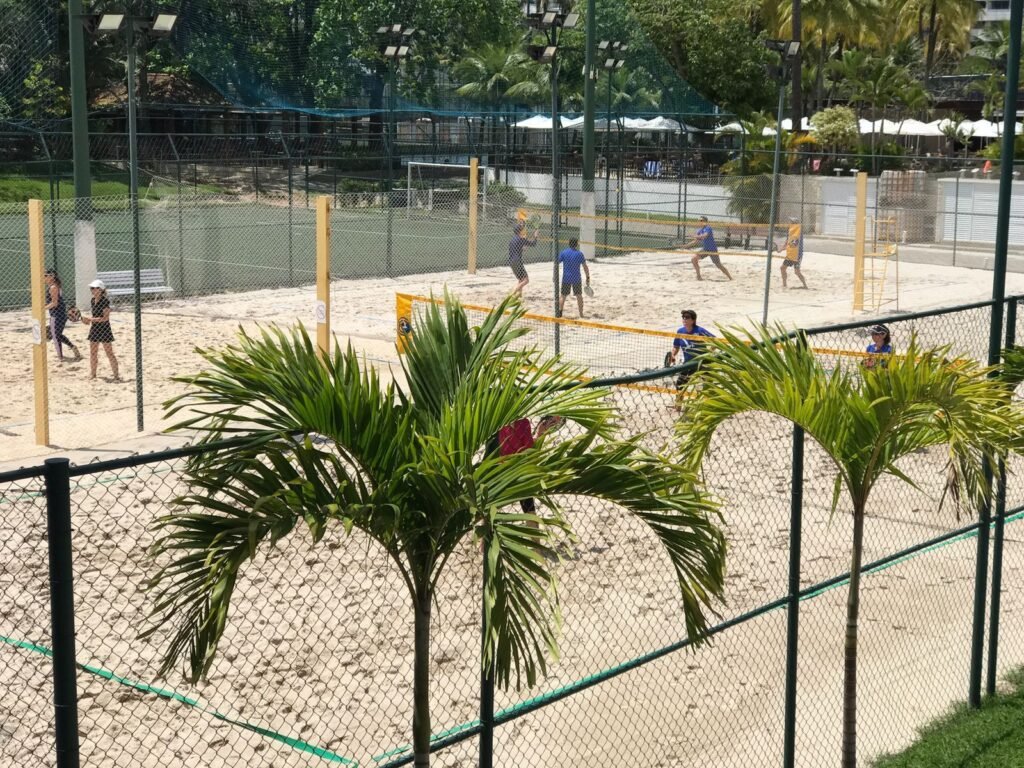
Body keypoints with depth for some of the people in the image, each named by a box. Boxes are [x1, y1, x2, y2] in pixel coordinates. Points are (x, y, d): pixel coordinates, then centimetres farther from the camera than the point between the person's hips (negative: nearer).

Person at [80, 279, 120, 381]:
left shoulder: (105, 301, -16)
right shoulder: (93, 300, 7)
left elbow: (105, 318, -21)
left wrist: (90, 319, -24)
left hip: (104, 329, -8)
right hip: (95, 329, 8)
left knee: (109, 353, -5)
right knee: (93, 353, 11)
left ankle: (116, 375, 0)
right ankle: (92, 373, 21)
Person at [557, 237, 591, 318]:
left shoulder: (563, 253, -1)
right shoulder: (579, 254, -4)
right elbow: (585, 267, -4)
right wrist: (588, 277, 4)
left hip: (566, 279, 1)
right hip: (577, 279, -1)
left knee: (563, 297, 8)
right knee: (579, 296, 12)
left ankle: (559, 313, -2)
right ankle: (581, 314, 13)